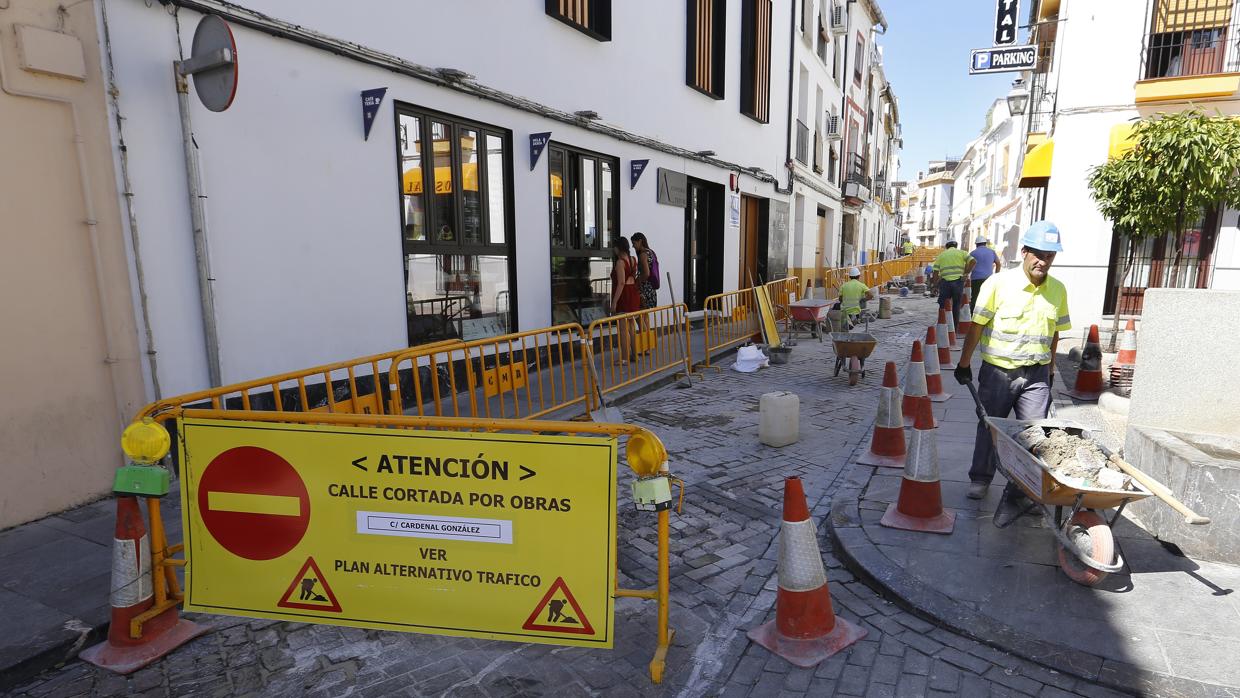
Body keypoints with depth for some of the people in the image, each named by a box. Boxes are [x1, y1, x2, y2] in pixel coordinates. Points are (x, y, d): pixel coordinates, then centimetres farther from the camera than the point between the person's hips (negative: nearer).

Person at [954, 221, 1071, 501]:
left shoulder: (1058, 289, 3)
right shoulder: (999, 283, -10)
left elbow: (1054, 333, 13)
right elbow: (977, 326, -6)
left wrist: (1050, 369, 17)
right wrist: (964, 363, -4)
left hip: (1036, 375, 3)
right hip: (998, 371, -3)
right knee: (989, 428, 11)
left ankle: (1021, 488, 15)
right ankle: (980, 479, 27)